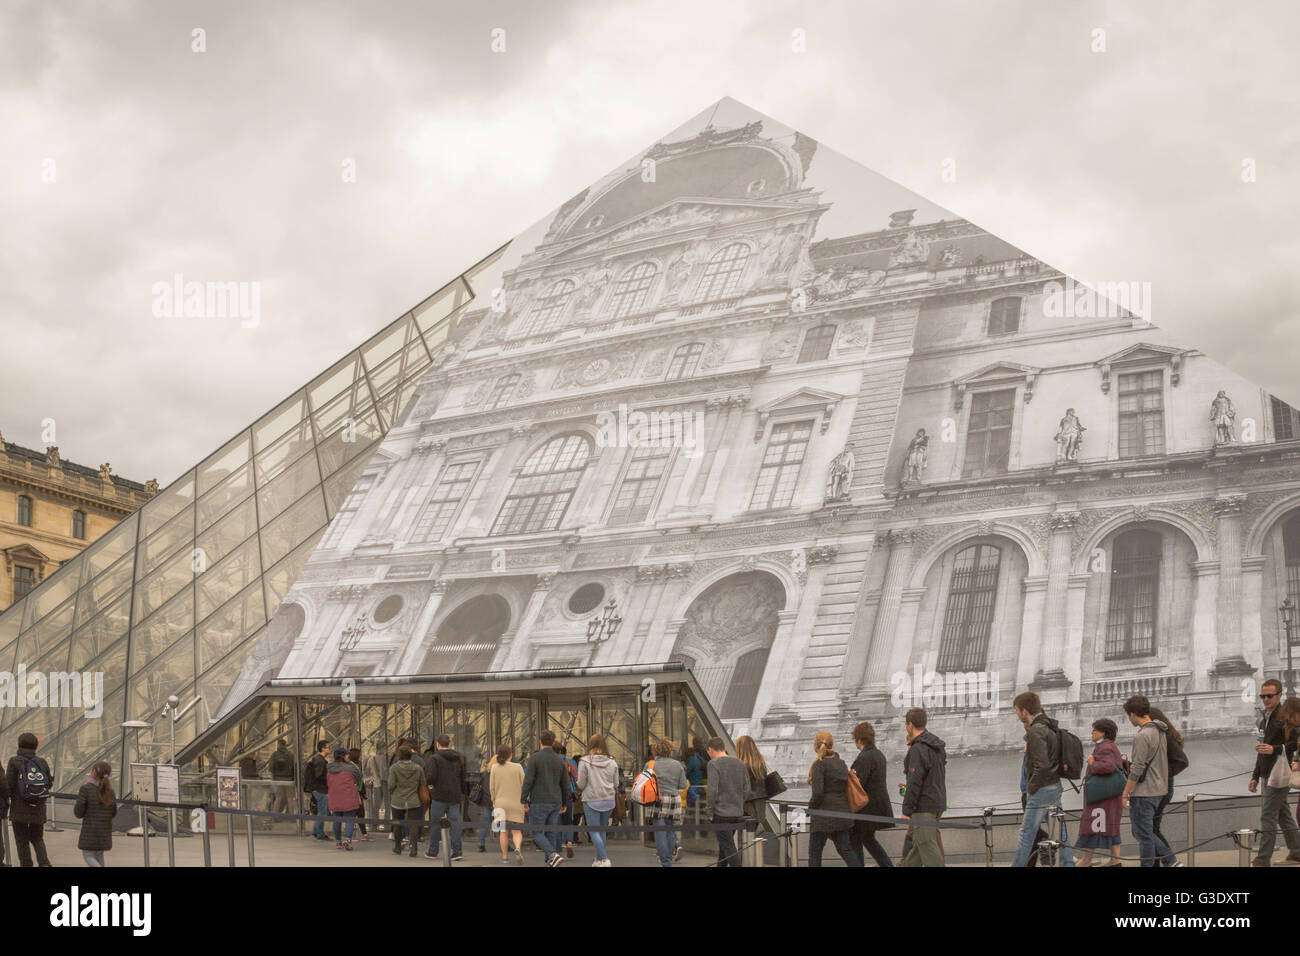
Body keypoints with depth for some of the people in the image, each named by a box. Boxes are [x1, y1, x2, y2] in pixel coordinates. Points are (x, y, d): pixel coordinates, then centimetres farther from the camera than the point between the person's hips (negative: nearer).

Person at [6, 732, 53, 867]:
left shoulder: (14, 761, -9)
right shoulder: (42, 762, 0)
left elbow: (8, 785, -12)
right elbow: (49, 784, 5)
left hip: (19, 809, -3)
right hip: (39, 810, 3)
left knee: (22, 840, 10)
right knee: (37, 839, 17)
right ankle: (44, 863, -3)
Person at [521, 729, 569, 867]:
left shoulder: (534, 758, -8)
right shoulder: (560, 760, 7)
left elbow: (528, 781, -12)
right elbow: (565, 784, 9)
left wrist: (524, 800, -5)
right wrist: (564, 803, 18)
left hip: (539, 802, -5)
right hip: (555, 803, 5)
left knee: (537, 833, -1)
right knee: (551, 833, 10)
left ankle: (553, 855, -21)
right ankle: (550, 861, 6)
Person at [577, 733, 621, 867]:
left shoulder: (585, 761, -8)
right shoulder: (612, 762, 3)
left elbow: (581, 784, -7)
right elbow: (616, 784, 7)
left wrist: (580, 789, 14)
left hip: (592, 801, -4)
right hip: (609, 800, 4)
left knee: (594, 831, 2)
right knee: (602, 829, 17)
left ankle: (604, 859, -9)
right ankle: (599, 859, 18)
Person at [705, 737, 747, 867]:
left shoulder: (713, 764, -10)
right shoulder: (740, 764, 10)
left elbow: (712, 790, -17)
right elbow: (747, 789, 9)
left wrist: (710, 813, -10)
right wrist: (740, 807, 15)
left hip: (721, 813, -7)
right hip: (737, 813, 7)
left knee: (729, 848, -4)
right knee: (723, 846, 19)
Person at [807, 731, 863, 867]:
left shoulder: (820, 764, -12)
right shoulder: (841, 763, 9)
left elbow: (818, 793, -18)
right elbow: (845, 787, 13)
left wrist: (811, 807, -4)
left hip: (824, 814, -7)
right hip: (842, 812, 7)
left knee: (814, 852, 5)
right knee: (845, 849, 10)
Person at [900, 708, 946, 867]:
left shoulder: (918, 749, -17)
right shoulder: (938, 746, 13)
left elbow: (915, 782, -19)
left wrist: (906, 810, -15)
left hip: (923, 806, -9)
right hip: (938, 802, 10)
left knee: (927, 845, -8)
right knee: (918, 842, 17)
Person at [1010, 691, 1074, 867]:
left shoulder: (1036, 731, -18)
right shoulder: (1052, 727, 11)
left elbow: (1042, 766, -24)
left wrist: (1031, 787, -13)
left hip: (1042, 789, -9)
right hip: (1055, 787, 9)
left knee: (1026, 834, -2)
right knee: (1059, 832, 10)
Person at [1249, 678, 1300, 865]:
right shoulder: (1264, 719, 16)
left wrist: (1275, 749, -25)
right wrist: (1255, 777, 22)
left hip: (1279, 776, -9)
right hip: (1268, 776, 9)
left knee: (1268, 816, -8)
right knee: (1283, 815, 15)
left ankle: (1263, 859, -5)